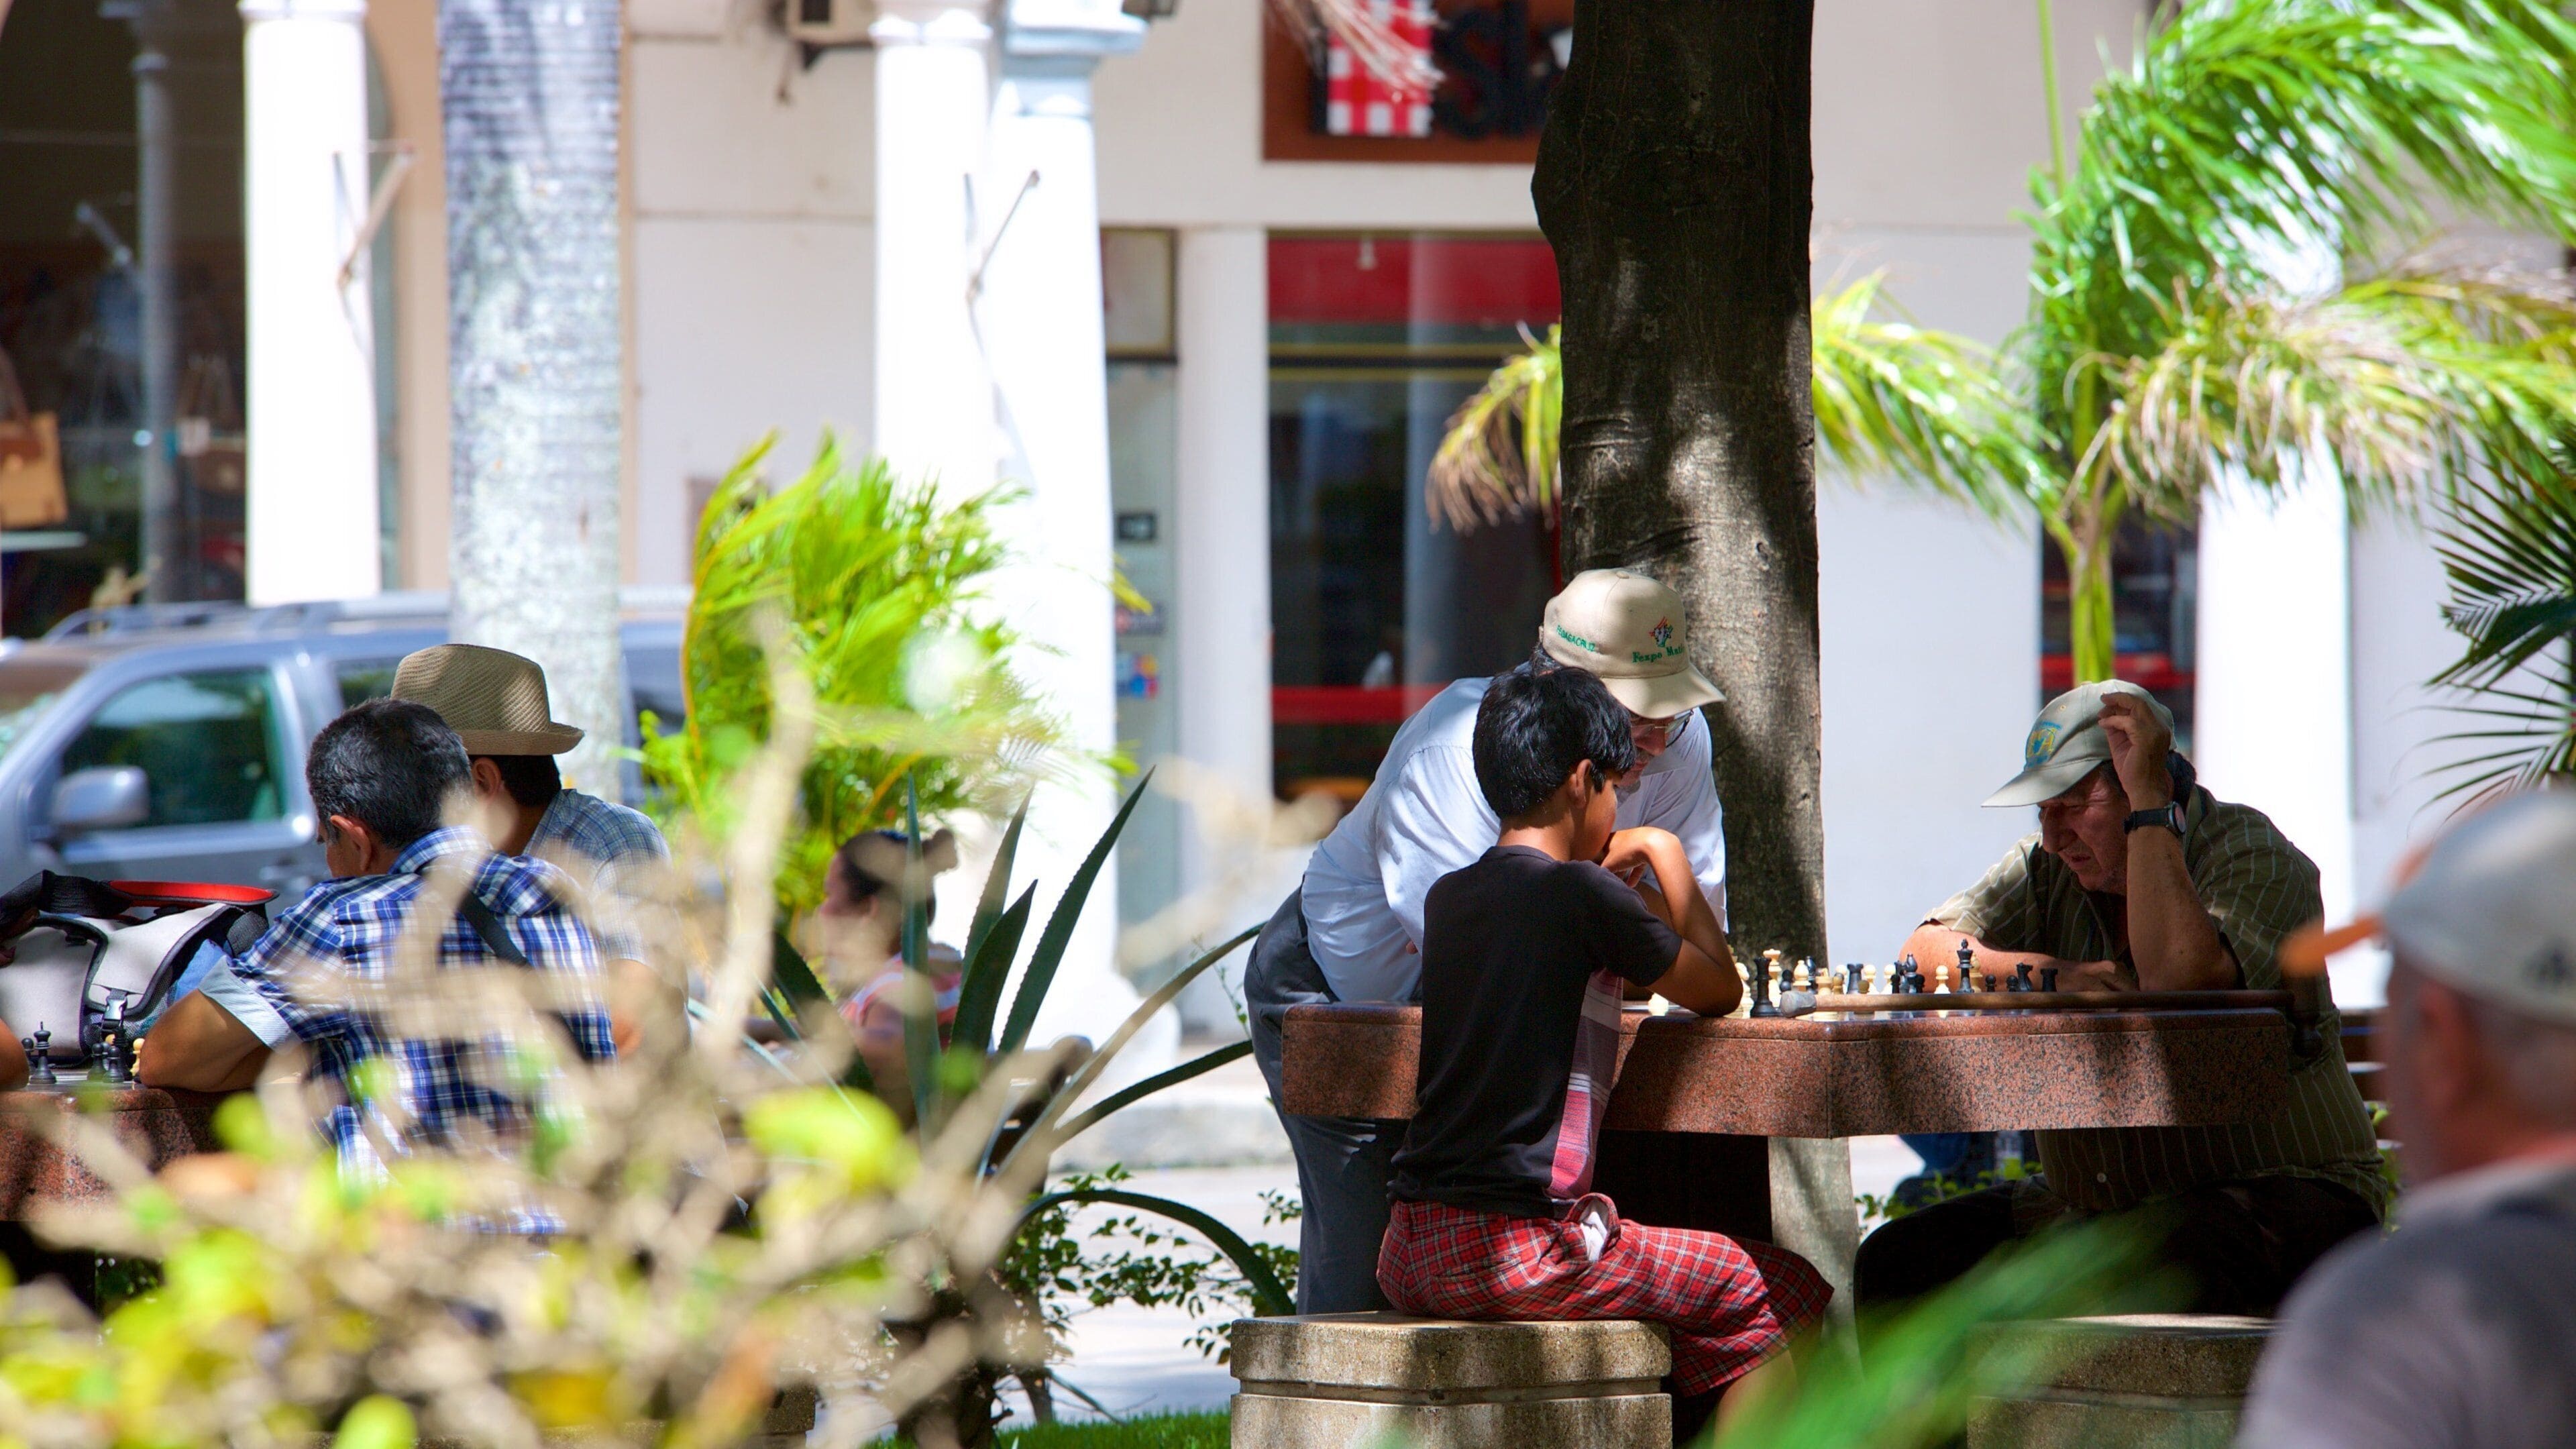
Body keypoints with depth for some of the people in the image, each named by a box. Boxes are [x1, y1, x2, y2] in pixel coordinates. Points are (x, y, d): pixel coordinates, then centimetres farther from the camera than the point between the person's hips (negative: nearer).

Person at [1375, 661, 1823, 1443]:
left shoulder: (1447, 899, 13)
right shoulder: (1584, 896, -9)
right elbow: (1719, 992, 5)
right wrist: (1667, 857, 15)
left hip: (1409, 1259, 8)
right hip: (1522, 1253, -8)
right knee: (1786, 1292, 4)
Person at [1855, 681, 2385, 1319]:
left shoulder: (2252, 855, -8)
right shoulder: (2053, 870, 9)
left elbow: (2179, 979, -28)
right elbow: (1923, 953, -2)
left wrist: (2149, 805, -23)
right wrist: (2049, 974, -21)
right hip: (2094, 1204, 6)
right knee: (1896, 1262, -11)